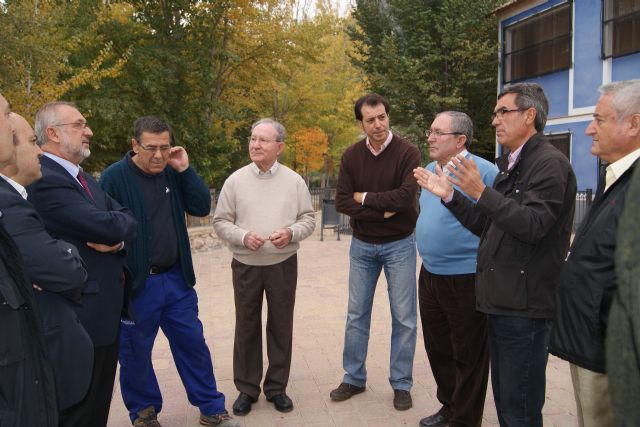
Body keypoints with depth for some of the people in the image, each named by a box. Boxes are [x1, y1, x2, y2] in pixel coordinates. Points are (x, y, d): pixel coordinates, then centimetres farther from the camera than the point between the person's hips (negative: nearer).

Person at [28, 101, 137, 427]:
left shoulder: (83, 178, 14)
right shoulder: (43, 180, -19)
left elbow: (126, 222, 10)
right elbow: (109, 226, -26)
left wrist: (117, 239, -13)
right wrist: (118, 224, -3)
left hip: (105, 307, 9)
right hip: (81, 313, -9)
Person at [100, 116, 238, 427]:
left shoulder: (172, 174, 5)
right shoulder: (114, 178, -12)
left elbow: (201, 208, 0)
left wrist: (184, 170, -11)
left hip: (176, 279, 5)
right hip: (135, 284, -4)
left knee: (193, 344, 11)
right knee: (135, 353, 11)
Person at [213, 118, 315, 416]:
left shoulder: (294, 181, 0)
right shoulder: (235, 180, -1)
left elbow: (308, 219, 4)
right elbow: (221, 222, 1)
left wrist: (291, 233, -16)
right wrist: (242, 236, -17)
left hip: (283, 265, 0)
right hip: (246, 265, 0)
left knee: (280, 327, 9)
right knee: (246, 327, 9)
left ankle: (277, 387, 25)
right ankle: (247, 388, 24)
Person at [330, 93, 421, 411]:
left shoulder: (407, 152, -12)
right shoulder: (351, 156, -2)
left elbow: (405, 197, -25)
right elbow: (342, 202, -9)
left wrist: (364, 197, -14)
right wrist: (382, 211, -19)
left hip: (399, 245, -3)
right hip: (362, 245, 3)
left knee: (403, 318, 5)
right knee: (356, 315, 11)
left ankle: (401, 384, 20)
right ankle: (354, 378, 26)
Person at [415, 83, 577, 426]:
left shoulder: (549, 163, -11)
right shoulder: (511, 164, 18)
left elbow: (533, 225, -23)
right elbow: (488, 226, 17)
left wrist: (481, 193, -30)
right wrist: (449, 195, 8)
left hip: (524, 304, -9)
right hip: (500, 300, 9)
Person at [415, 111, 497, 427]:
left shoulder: (483, 172, -16)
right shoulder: (428, 170, 9)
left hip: (466, 279, -8)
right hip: (430, 275, 8)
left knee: (468, 355, 8)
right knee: (437, 348, 19)